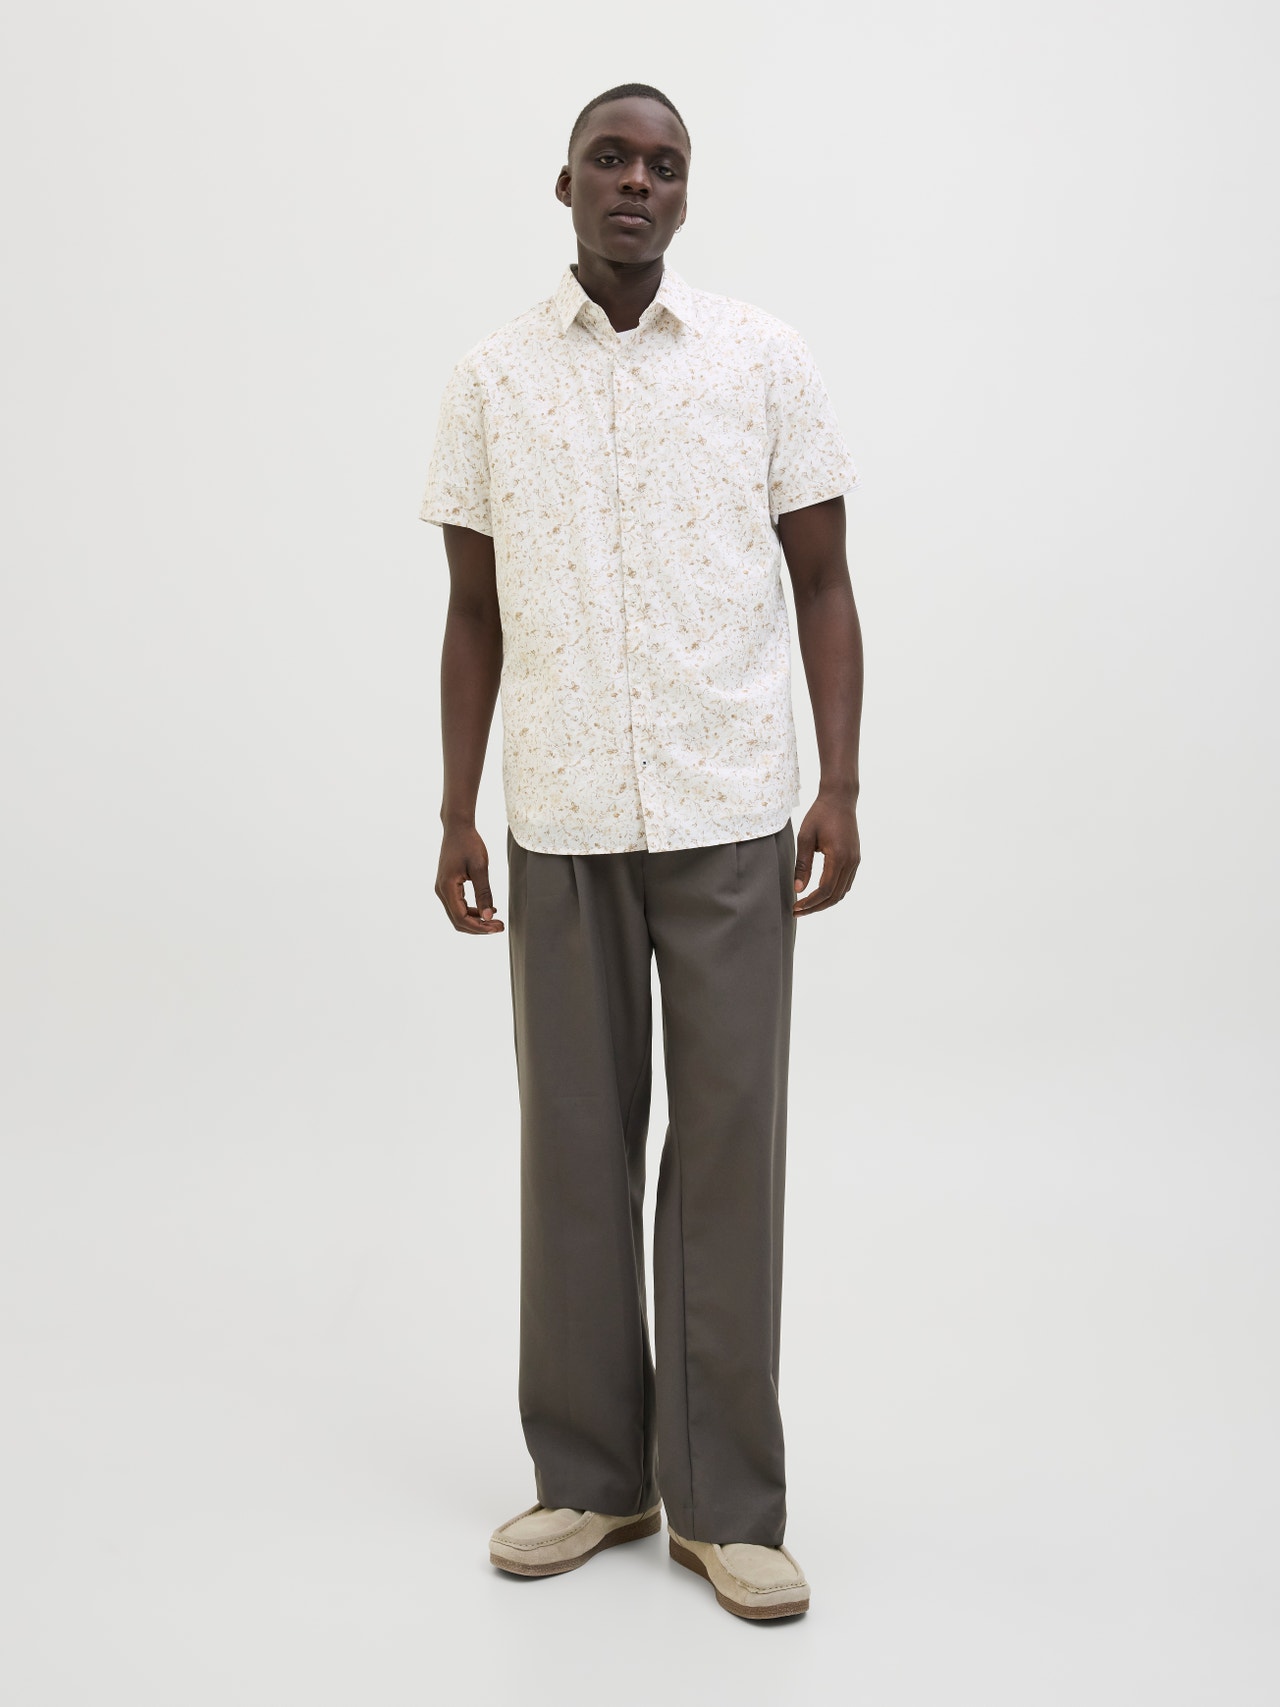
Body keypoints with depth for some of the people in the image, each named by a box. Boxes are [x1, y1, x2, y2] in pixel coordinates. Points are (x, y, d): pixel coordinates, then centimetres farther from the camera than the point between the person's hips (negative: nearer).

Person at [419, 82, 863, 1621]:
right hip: (561, 821, 2)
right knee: (573, 1149, 8)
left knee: (727, 1148, 2)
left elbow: (824, 585, 4)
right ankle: (592, 1477, 23)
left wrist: (840, 787, -6)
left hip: (730, 816, -1)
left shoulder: (766, 362, 2)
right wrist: (456, 816, 4)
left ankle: (723, 1502, 14)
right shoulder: (490, 381, 6)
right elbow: (475, 615, 9)